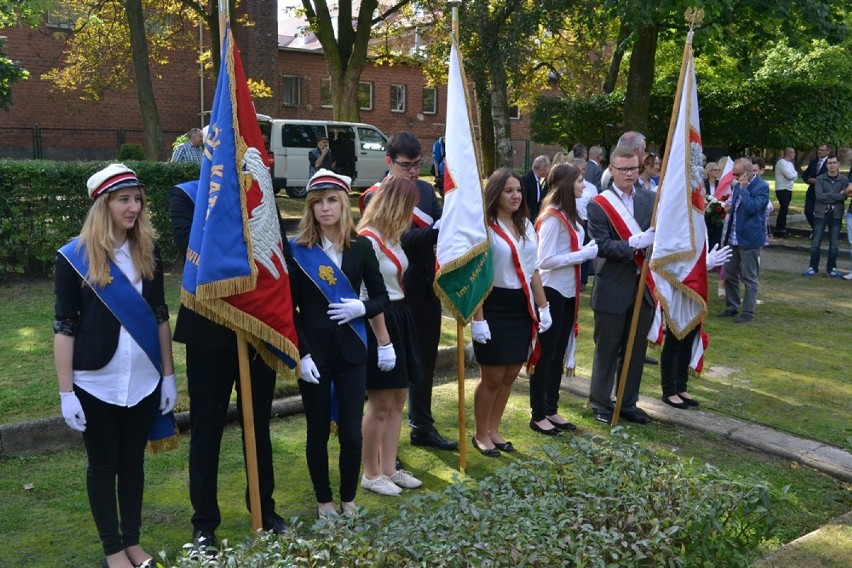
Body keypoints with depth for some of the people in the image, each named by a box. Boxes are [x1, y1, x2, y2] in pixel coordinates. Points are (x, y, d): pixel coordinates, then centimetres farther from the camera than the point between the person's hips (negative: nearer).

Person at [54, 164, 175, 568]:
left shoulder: (147, 253, 4)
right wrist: (66, 391, -8)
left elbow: (159, 317, 8)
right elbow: (64, 327, -6)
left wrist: (168, 375, 6)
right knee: (103, 465, 9)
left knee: (133, 461, 13)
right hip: (95, 383, -3)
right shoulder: (74, 257, -7)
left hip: (143, 380, 3)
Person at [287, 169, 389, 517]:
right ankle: (323, 501, 28)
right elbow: (289, 308, -4)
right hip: (314, 353, -1)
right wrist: (301, 354, -11)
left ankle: (348, 499, 24)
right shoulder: (297, 250, -4)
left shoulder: (361, 247, 2)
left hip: (351, 352, 1)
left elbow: (382, 297, 8)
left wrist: (361, 308, -13)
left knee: (351, 433, 3)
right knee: (318, 432, 9)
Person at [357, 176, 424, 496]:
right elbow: (368, 296, -20)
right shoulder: (368, 239, -18)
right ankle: (371, 474, 17)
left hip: (400, 319, 10)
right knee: (380, 405, 1)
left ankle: (389, 469, 25)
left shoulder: (391, 236, 11)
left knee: (397, 400, 14)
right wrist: (383, 341, -20)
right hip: (379, 323, -10)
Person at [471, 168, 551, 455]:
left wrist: (543, 306, 12)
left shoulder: (526, 225, 9)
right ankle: (480, 434, 21)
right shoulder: (484, 227, -12)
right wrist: (478, 319, -17)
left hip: (522, 307, 7)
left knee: (510, 375, 12)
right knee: (492, 377, 2)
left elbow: (533, 269, 15)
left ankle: (493, 430, 29)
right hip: (494, 307, -6)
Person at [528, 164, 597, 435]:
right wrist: (585, 254, -19)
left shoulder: (569, 215, 10)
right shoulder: (553, 218, -17)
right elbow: (545, 260, -22)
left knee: (559, 354, 15)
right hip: (551, 292, -9)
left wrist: (588, 249, -4)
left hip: (568, 292, 9)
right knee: (545, 355, 1)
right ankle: (538, 416, 13)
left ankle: (551, 410, 26)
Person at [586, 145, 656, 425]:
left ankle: (628, 403, 29)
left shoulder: (651, 199, 6)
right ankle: (600, 404, 23)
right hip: (613, 290, -4)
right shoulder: (599, 205, -8)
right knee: (607, 349, 8)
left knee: (636, 349, 14)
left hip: (644, 287, 5)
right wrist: (636, 243, -26)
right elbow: (601, 245, -16)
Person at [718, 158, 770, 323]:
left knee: (749, 278, 0)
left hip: (749, 238, -8)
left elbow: (753, 207, -25)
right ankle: (732, 307, 24)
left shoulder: (762, 187, -11)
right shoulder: (738, 185, 12)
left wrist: (743, 188, -20)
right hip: (733, 237, 8)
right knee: (729, 275, 13)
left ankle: (748, 312, 7)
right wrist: (730, 207, 7)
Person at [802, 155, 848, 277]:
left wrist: (827, 196, -15)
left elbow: (844, 196, -9)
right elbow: (818, 195, -13)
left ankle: (831, 268, 18)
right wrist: (837, 196, -12)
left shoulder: (844, 179, 3)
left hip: (836, 215, 1)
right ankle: (813, 267, 12)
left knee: (834, 244, 6)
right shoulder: (820, 179, 0)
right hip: (820, 214, -1)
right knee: (815, 243, 1)